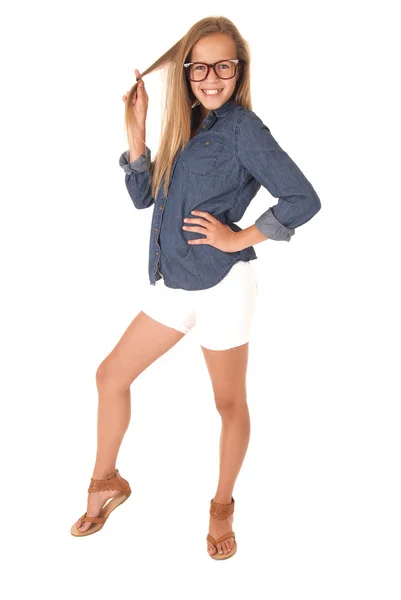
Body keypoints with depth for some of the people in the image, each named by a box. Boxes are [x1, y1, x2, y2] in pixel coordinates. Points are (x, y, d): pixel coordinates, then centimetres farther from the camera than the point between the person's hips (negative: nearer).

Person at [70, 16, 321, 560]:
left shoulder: (242, 127, -11)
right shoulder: (186, 124, 10)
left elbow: (304, 199, -17)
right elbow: (144, 197, 9)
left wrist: (239, 237, -14)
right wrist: (136, 132, -1)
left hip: (222, 285, -7)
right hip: (174, 284, 8)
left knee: (229, 402, 9)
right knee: (111, 375, 12)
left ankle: (223, 506, 31)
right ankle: (106, 482, 32)